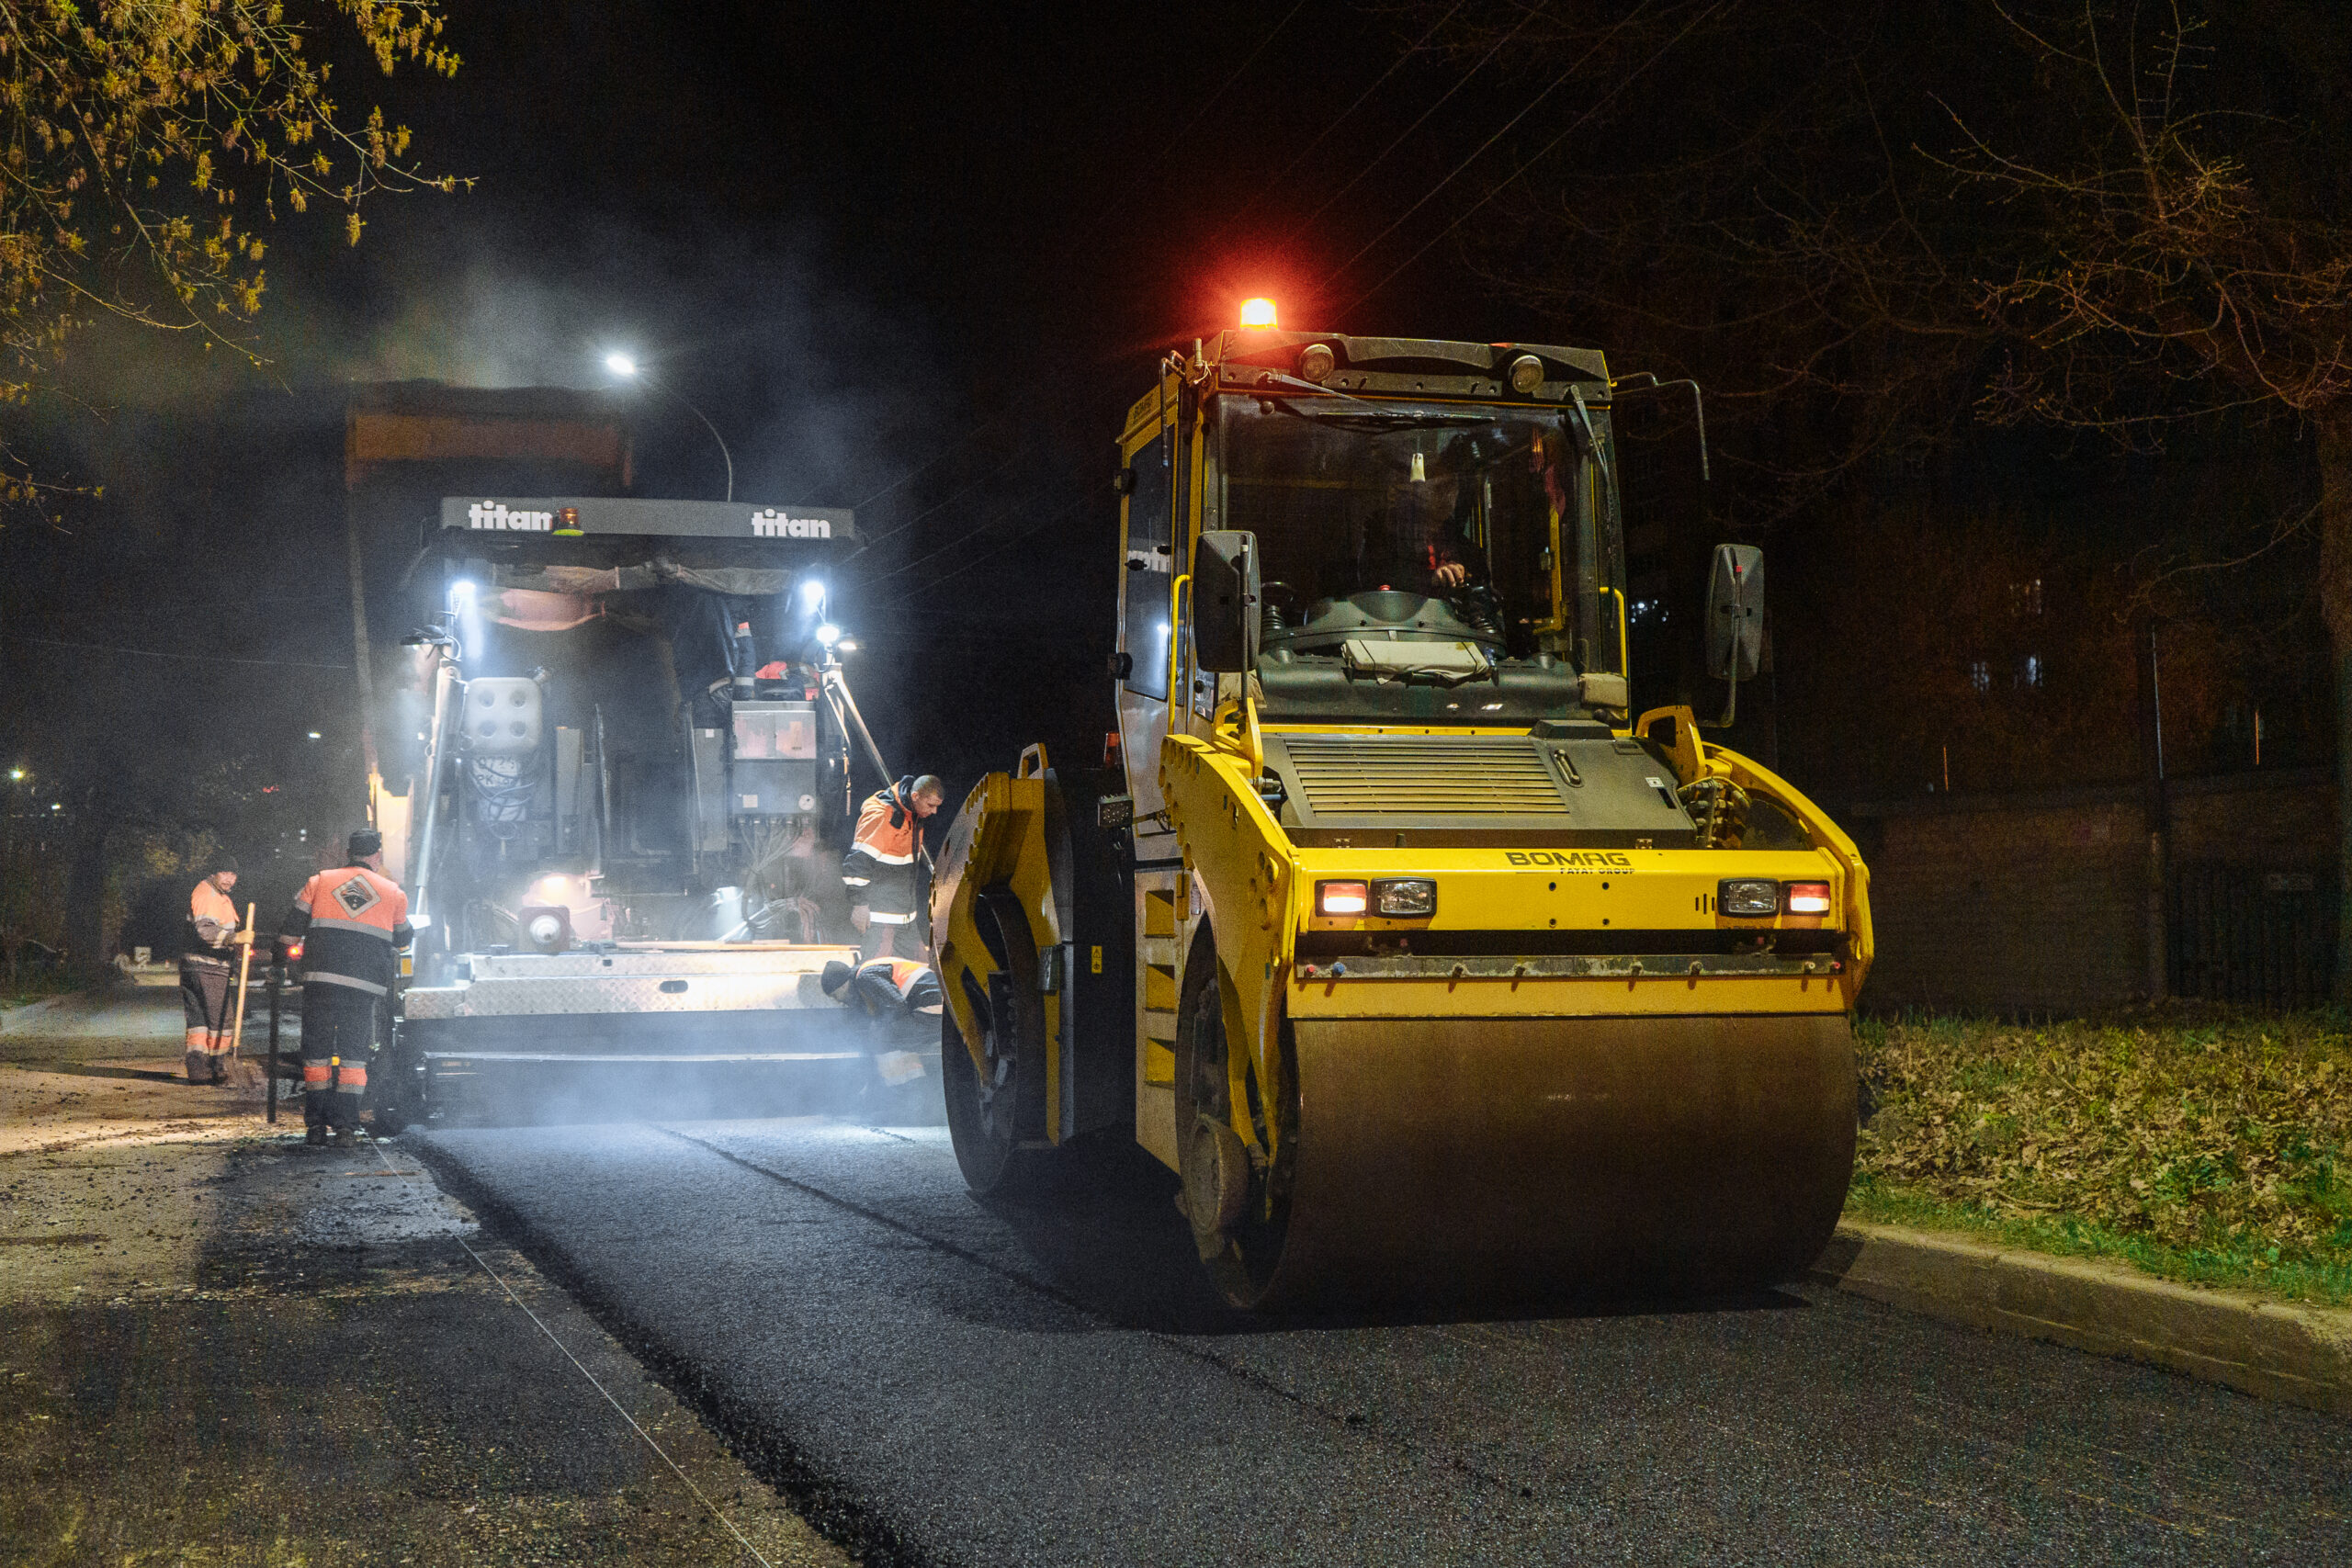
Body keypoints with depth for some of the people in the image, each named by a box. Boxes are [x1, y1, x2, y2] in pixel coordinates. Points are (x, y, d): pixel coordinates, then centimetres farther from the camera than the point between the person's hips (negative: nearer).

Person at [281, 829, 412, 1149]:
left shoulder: (319, 882, 9)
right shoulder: (393, 893, 10)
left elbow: (292, 928, 7)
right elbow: (402, 940, 22)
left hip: (321, 978, 0)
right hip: (366, 982, 0)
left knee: (317, 1050, 8)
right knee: (354, 1053, 4)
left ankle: (315, 1126, 9)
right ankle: (345, 1128, -3)